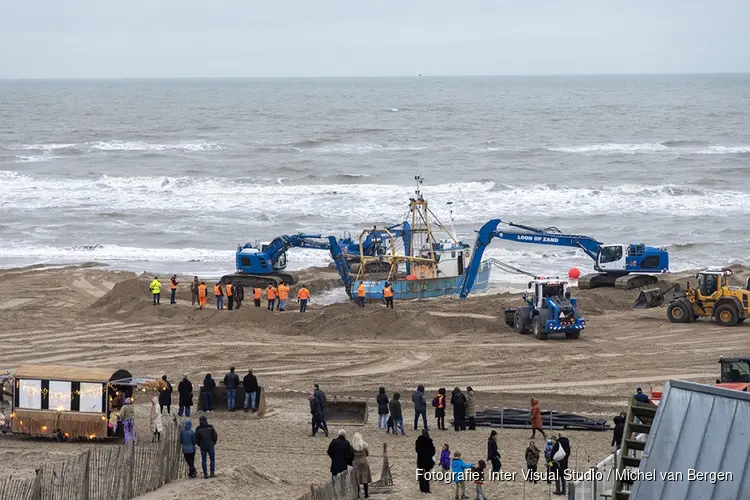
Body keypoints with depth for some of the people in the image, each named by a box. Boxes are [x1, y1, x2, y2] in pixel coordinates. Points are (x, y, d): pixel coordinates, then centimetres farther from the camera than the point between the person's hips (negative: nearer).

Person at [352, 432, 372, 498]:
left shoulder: (352, 446, -11)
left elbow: (351, 455, -5)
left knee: (356, 479, 7)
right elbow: (367, 453, 4)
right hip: (364, 462, 1)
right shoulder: (364, 445, -8)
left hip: (355, 463, -1)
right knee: (365, 478, 9)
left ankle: (357, 494, 8)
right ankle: (366, 494, 11)